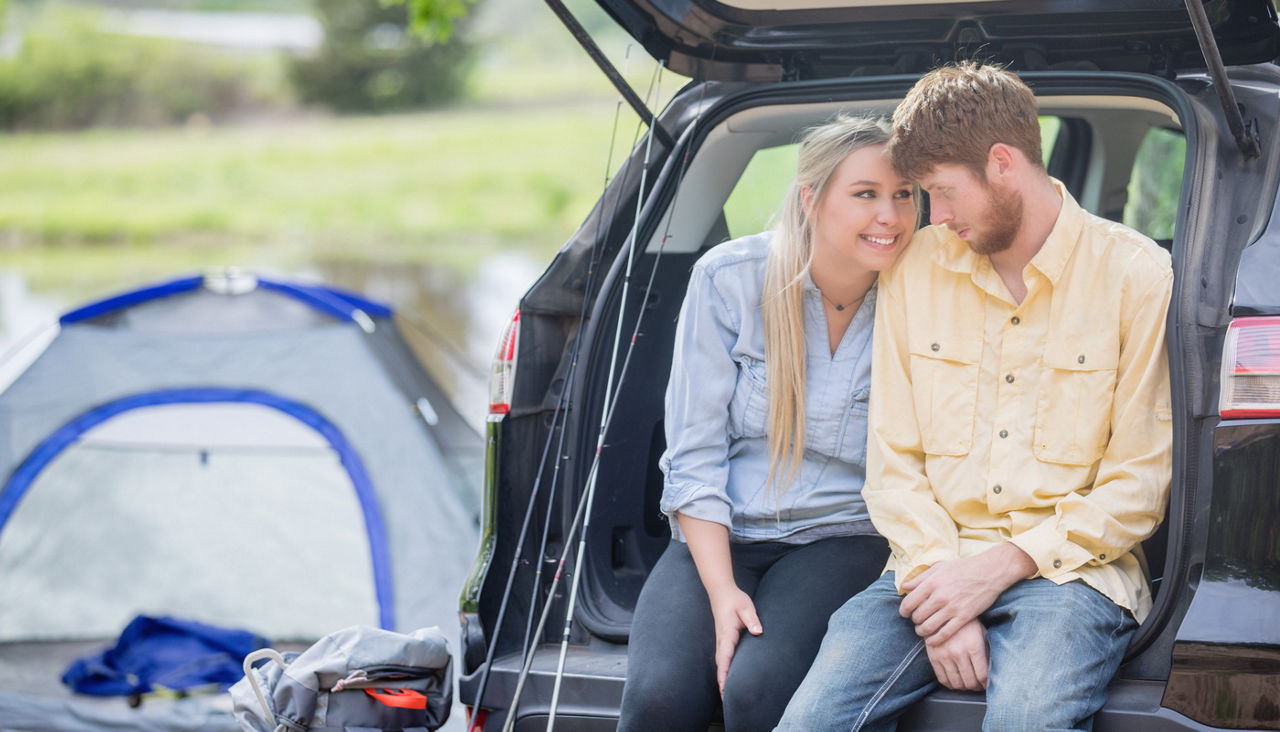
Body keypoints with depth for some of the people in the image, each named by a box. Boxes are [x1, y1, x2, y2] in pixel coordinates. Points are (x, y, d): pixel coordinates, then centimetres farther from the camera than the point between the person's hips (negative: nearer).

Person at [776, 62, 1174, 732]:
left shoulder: (1138, 275, 0)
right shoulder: (915, 270, 12)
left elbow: (1141, 482, -3)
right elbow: (893, 459, 8)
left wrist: (999, 567, -11)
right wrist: (938, 583, -9)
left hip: (1070, 570, -3)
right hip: (932, 565, 4)